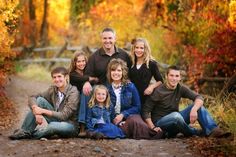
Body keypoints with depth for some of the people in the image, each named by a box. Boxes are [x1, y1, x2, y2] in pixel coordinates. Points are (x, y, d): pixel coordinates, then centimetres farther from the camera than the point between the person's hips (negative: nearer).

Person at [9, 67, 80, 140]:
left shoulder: (73, 93, -18)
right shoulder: (53, 89, -1)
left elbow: (64, 116, -24)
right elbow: (32, 98, -5)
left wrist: (43, 111, -26)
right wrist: (37, 112, -25)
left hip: (70, 125, -6)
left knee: (53, 125, -41)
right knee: (40, 100, -11)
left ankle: (31, 135, -12)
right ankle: (24, 131, -13)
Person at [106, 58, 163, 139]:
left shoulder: (130, 86, 5)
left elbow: (137, 107, 7)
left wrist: (123, 114, -7)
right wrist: (113, 119, -7)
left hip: (130, 115, 1)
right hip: (113, 119, -1)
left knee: (134, 121, -38)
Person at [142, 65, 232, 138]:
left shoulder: (181, 88, 0)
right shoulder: (158, 91, -13)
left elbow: (199, 98, -11)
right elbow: (145, 110, -12)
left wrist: (194, 110, -32)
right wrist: (153, 127, -24)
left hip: (175, 122, 6)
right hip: (160, 122, -6)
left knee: (198, 105, -9)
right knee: (175, 115, -38)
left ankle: (213, 130, -26)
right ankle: (196, 133, -13)